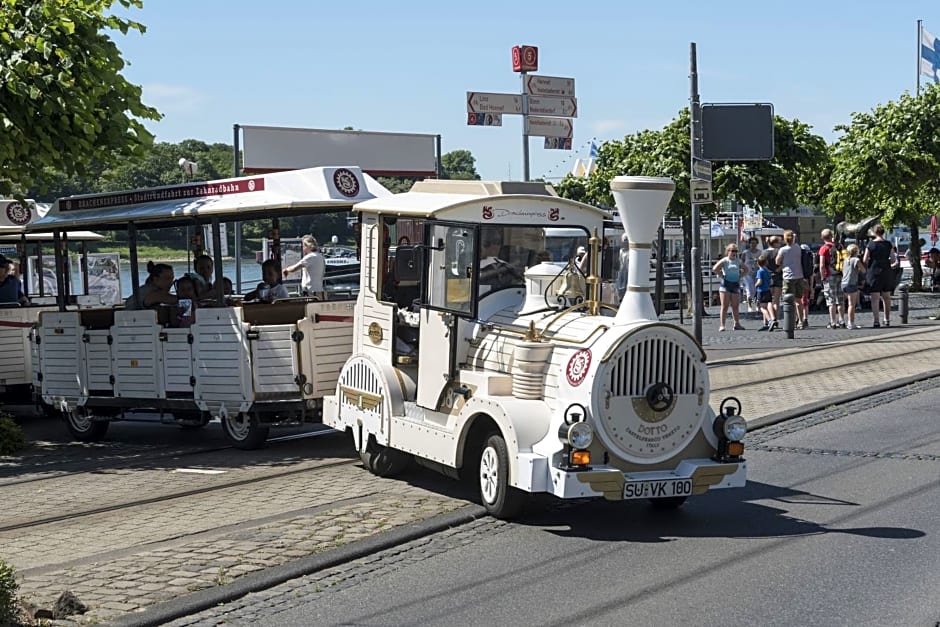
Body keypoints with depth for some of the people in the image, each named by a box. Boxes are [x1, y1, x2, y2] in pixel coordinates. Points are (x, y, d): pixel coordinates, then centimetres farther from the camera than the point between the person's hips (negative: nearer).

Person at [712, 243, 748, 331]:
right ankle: (722, 325, -6)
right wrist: (722, 276, -12)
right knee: (725, 306, -6)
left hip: (736, 284, 5)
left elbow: (746, 269, 24)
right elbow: (715, 269, -16)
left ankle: (737, 324, 13)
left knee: (735, 306, 7)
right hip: (726, 284, -5)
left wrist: (740, 276, 10)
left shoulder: (738, 261, 11)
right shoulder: (724, 261, -4)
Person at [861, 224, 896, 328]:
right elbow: (893, 259, 2)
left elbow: (865, 260, -9)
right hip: (886, 272, 4)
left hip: (874, 272, -4)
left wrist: (868, 266, 11)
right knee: (886, 297, 15)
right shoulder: (888, 244, 0)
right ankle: (887, 319, 21)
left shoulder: (871, 244, -9)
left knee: (875, 298, -2)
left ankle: (876, 321, -6)